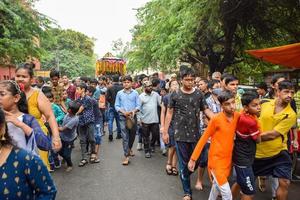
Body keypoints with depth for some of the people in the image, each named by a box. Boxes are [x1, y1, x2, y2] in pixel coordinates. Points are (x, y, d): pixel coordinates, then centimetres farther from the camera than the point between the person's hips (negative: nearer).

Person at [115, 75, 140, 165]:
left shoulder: (135, 93, 1)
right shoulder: (119, 93, 2)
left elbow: (138, 105, 0)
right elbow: (116, 105, 3)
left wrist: (134, 111, -20)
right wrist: (123, 112, -13)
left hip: (133, 117, 1)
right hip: (123, 117, -1)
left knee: (132, 135, 16)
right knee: (125, 137, -5)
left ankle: (129, 148, 43)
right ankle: (126, 156, -2)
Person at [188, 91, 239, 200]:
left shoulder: (237, 116, -6)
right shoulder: (216, 119, -19)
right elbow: (203, 139, -12)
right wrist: (193, 158, -11)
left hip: (228, 159, 5)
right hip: (216, 159, -5)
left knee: (217, 185, 24)